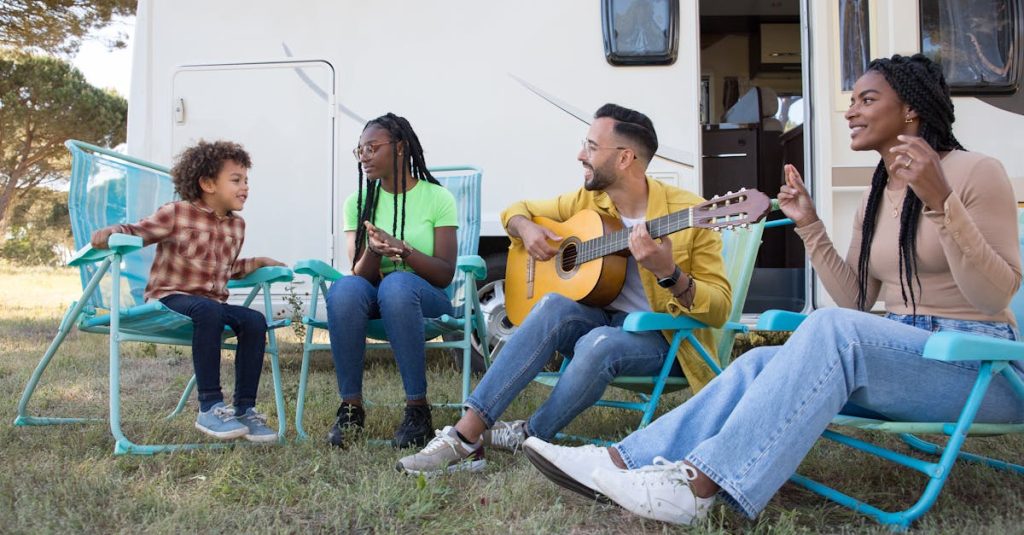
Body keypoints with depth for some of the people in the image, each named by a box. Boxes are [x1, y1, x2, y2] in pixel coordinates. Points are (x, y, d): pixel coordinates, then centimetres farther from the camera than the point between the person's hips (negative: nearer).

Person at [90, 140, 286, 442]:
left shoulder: (237, 226, 16)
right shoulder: (176, 213, -3)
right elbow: (137, 232, -3)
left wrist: (257, 263, 19)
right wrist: (111, 233, -23)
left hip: (213, 304, 6)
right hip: (170, 298, -6)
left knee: (255, 321, -22)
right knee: (209, 310, -38)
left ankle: (244, 409, -16)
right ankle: (209, 408, -33)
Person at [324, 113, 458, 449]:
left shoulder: (437, 198, -2)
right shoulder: (358, 203, 7)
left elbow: (445, 275, -8)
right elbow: (361, 274, -1)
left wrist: (404, 250, -25)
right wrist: (374, 251, -23)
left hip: (424, 298, -2)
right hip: (374, 299, 3)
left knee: (396, 284, -37)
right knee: (344, 288, -32)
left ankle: (418, 409, -31)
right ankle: (351, 407, -24)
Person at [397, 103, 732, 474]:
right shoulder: (587, 201, 2)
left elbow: (719, 309, -14)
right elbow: (517, 210, 17)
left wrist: (667, 273, -32)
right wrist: (526, 229, -7)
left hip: (664, 336, -4)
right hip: (605, 320, 5)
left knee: (599, 343, -36)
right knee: (554, 306, -28)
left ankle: (528, 437, -13)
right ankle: (466, 433, -29)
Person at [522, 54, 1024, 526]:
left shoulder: (975, 171, -6)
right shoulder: (876, 196, 15)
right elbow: (856, 300, 12)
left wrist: (940, 202, -26)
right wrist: (810, 227, 4)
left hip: (978, 364, -6)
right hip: (898, 352, 6)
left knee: (834, 330, -35)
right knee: (761, 363, -20)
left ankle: (700, 483, -37)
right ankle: (620, 462, -26)